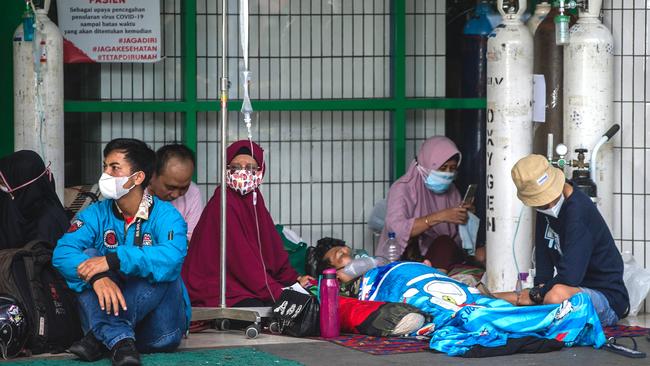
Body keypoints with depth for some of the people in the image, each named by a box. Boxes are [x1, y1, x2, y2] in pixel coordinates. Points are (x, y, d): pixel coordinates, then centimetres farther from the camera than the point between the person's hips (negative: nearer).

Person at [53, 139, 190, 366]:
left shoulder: (166, 216, -6)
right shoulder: (96, 214, 4)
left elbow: (172, 257, -28)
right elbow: (62, 252, -14)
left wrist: (114, 260, -35)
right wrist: (97, 277, -34)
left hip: (158, 332, -2)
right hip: (107, 311, 2)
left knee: (163, 272, -27)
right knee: (89, 255, -17)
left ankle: (100, 338, -31)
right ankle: (118, 340, -37)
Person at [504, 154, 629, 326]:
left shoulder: (578, 212, -26)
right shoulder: (546, 210, 4)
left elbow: (570, 276, -30)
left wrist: (535, 295, -16)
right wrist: (541, 290, -9)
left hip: (608, 299, -8)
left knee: (557, 295, -40)